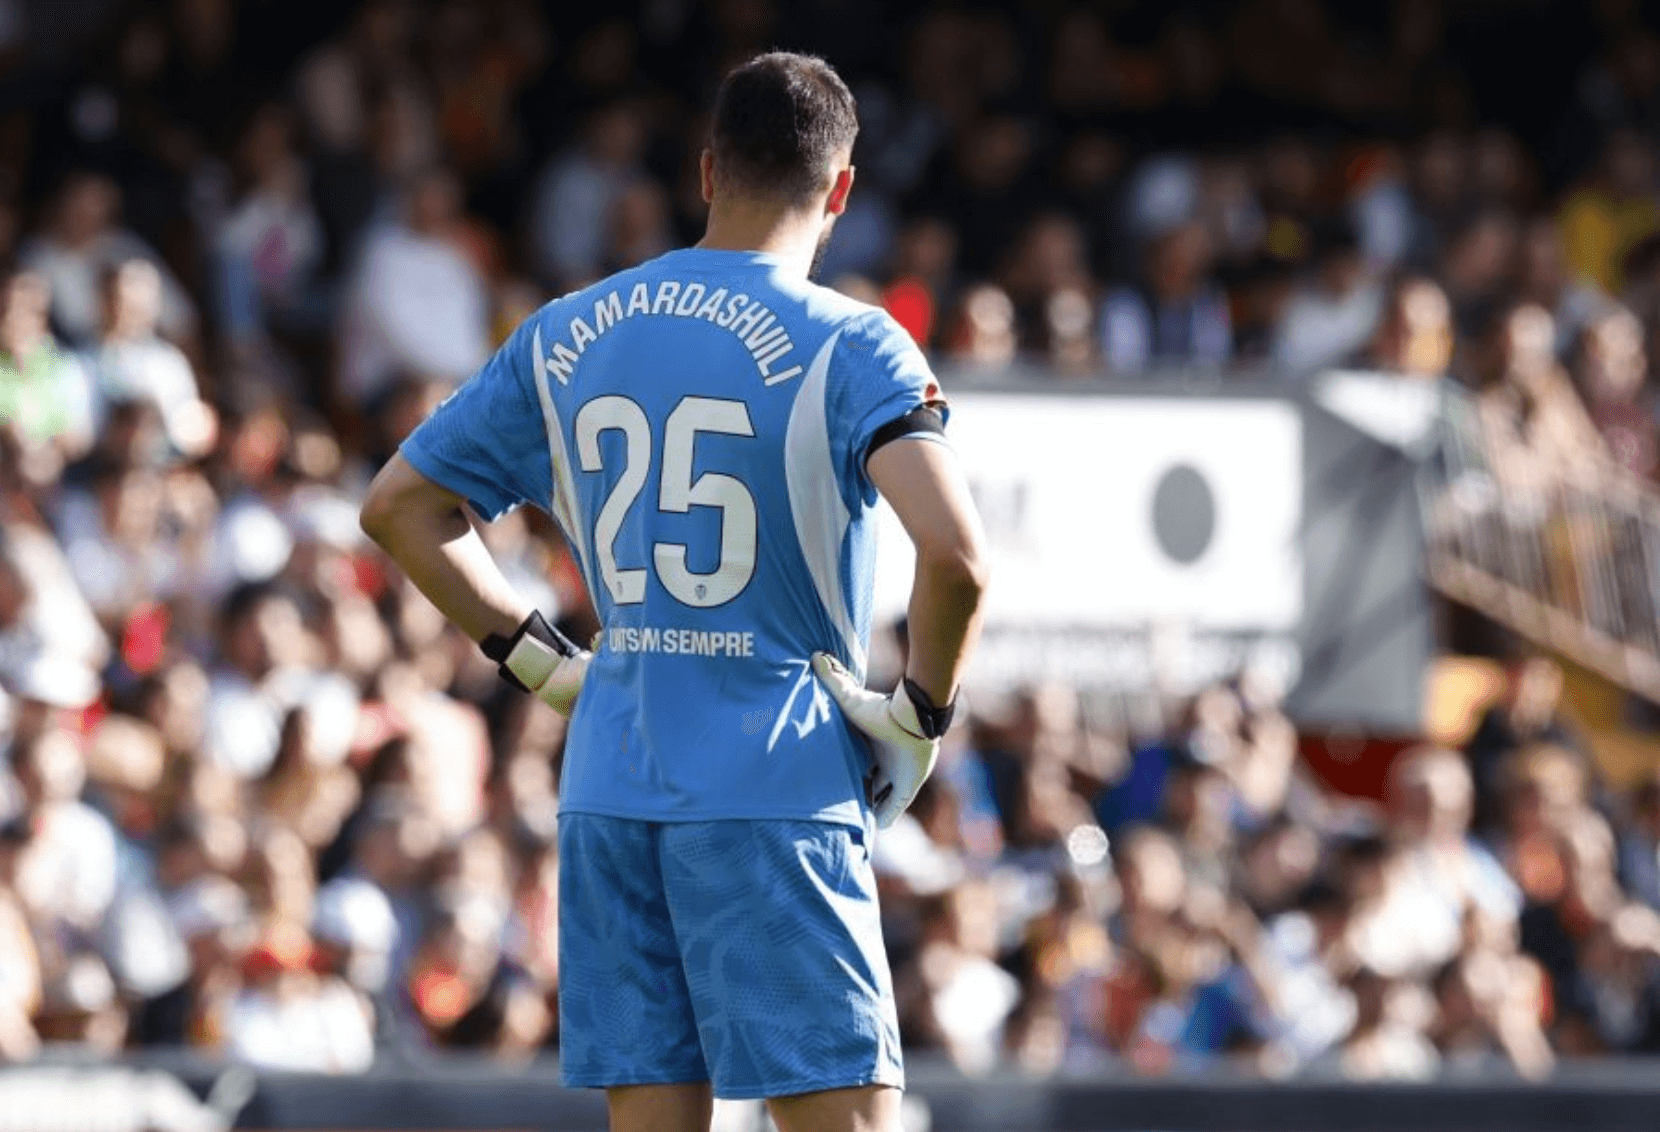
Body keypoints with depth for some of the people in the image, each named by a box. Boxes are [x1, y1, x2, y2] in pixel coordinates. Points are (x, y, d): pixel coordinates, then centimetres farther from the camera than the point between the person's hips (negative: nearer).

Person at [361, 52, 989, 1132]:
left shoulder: (565, 337, 10)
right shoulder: (850, 345, -7)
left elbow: (399, 504, 17)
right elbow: (954, 554, -21)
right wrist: (920, 714, -6)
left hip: (609, 789, 5)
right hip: (780, 791, -5)